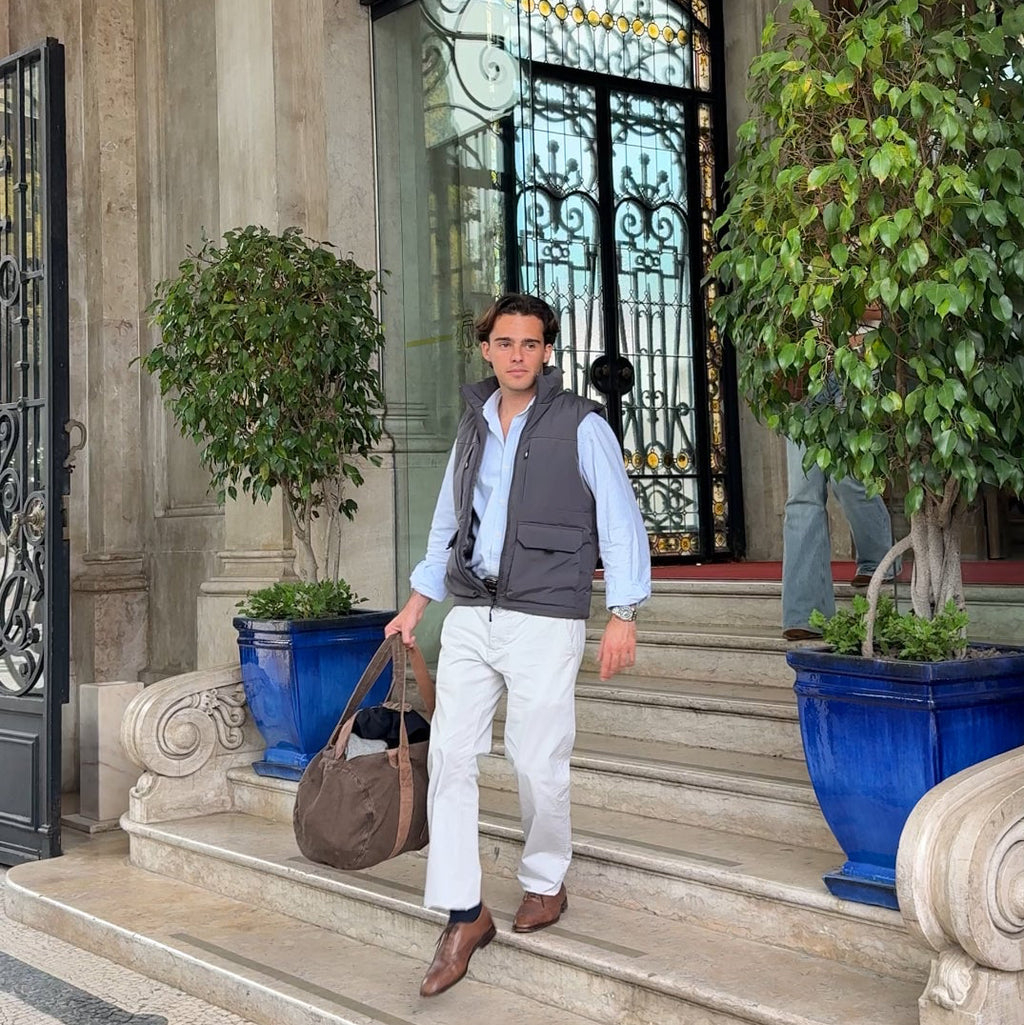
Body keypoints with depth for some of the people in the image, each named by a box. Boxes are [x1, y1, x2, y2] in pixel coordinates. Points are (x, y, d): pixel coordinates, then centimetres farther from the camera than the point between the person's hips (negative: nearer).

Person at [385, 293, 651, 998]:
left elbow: (621, 522, -5)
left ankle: (546, 882, 26)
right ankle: (463, 916, 5)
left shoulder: (581, 426, -3)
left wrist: (624, 614, -12)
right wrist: (417, 604, 22)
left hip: (546, 622, -5)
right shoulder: (473, 425, 14)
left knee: (537, 762, -1)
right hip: (469, 617, 5)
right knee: (450, 757, -3)